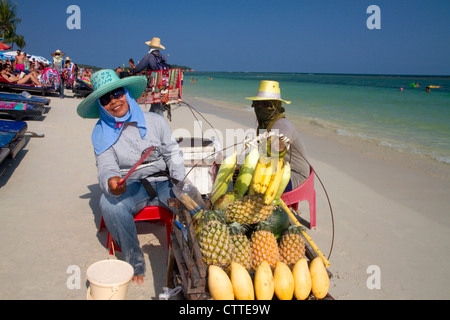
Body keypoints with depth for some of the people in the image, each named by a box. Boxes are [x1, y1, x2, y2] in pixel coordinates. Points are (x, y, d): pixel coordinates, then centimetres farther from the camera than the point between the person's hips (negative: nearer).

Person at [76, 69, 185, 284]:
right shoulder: (102, 134, 2)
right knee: (109, 204, -33)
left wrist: (180, 184, -10)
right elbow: (106, 168, -8)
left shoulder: (155, 121, 3)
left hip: (163, 182, 0)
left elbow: (173, 154, 6)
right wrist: (111, 182, -34)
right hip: (131, 187, 0)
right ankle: (135, 262, -15)